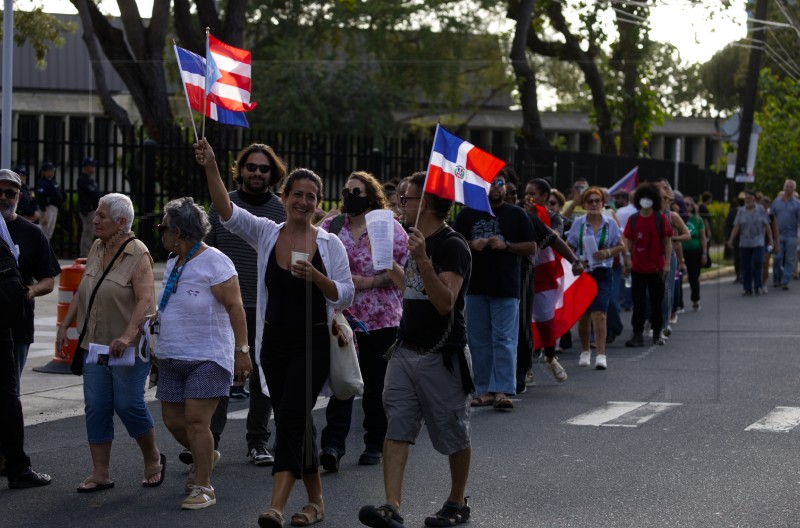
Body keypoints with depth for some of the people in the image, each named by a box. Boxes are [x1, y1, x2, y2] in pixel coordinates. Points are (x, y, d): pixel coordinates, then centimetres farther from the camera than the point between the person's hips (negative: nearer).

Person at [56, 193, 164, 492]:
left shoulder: (138, 255, -14)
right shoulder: (96, 249, 8)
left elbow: (145, 301, -23)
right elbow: (81, 292, 17)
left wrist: (128, 336, -34)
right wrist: (65, 325, 13)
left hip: (128, 347, -7)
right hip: (95, 344, 7)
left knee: (128, 404, -4)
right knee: (96, 407, 3)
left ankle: (153, 460, 19)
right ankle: (100, 474, 10)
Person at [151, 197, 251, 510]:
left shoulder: (214, 262, -13)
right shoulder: (173, 262, 13)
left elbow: (235, 307, -16)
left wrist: (242, 349, -20)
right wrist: (158, 317, 8)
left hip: (208, 357, -8)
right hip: (173, 356, 8)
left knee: (196, 420, -12)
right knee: (173, 419, 10)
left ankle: (203, 487, -5)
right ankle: (206, 456, 36)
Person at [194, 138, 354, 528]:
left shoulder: (329, 244, -2)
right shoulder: (266, 233, 2)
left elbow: (345, 296, -3)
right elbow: (228, 213, -13)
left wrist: (314, 275, -20)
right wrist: (211, 169, -26)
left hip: (312, 343, -3)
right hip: (274, 342, 3)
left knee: (291, 420, -14)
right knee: (295, 423, 11)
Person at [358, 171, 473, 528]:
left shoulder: (452, 247, -14)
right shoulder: (416, 242, 13)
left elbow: (445, 302, -26)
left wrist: (423, 260, -35)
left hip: (442, 356, -8)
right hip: (407, 351, 8)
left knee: (453, 435, 7)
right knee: (396, 429, -5)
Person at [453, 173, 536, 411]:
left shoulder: (516, 214, 6)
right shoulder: (467, 214, 11)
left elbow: (532, 248, 4)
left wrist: (506, 245, -11)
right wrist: (472, 244, -8)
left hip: (506, 288, -2)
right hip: (475, 286, 3)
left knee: (504, 339, -8)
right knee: (478, 340, 4)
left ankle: (502, 391, -11)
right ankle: (484, 390, 10)